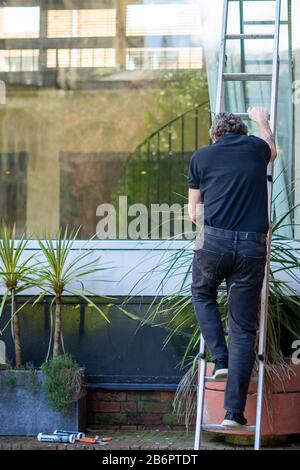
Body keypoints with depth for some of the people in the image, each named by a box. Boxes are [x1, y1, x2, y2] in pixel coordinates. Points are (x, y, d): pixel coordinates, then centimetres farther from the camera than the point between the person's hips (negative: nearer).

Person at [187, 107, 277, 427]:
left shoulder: (201, 156, 11)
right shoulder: (255, 147, 14)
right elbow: (272, 150, 41)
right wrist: (262, 121, 57)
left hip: (214, 241, -1)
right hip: (252, 246, 1)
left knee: (202, 294, 30)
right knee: (243, 329, 6)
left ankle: (220, 358, 13)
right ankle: (234, 411, 4)